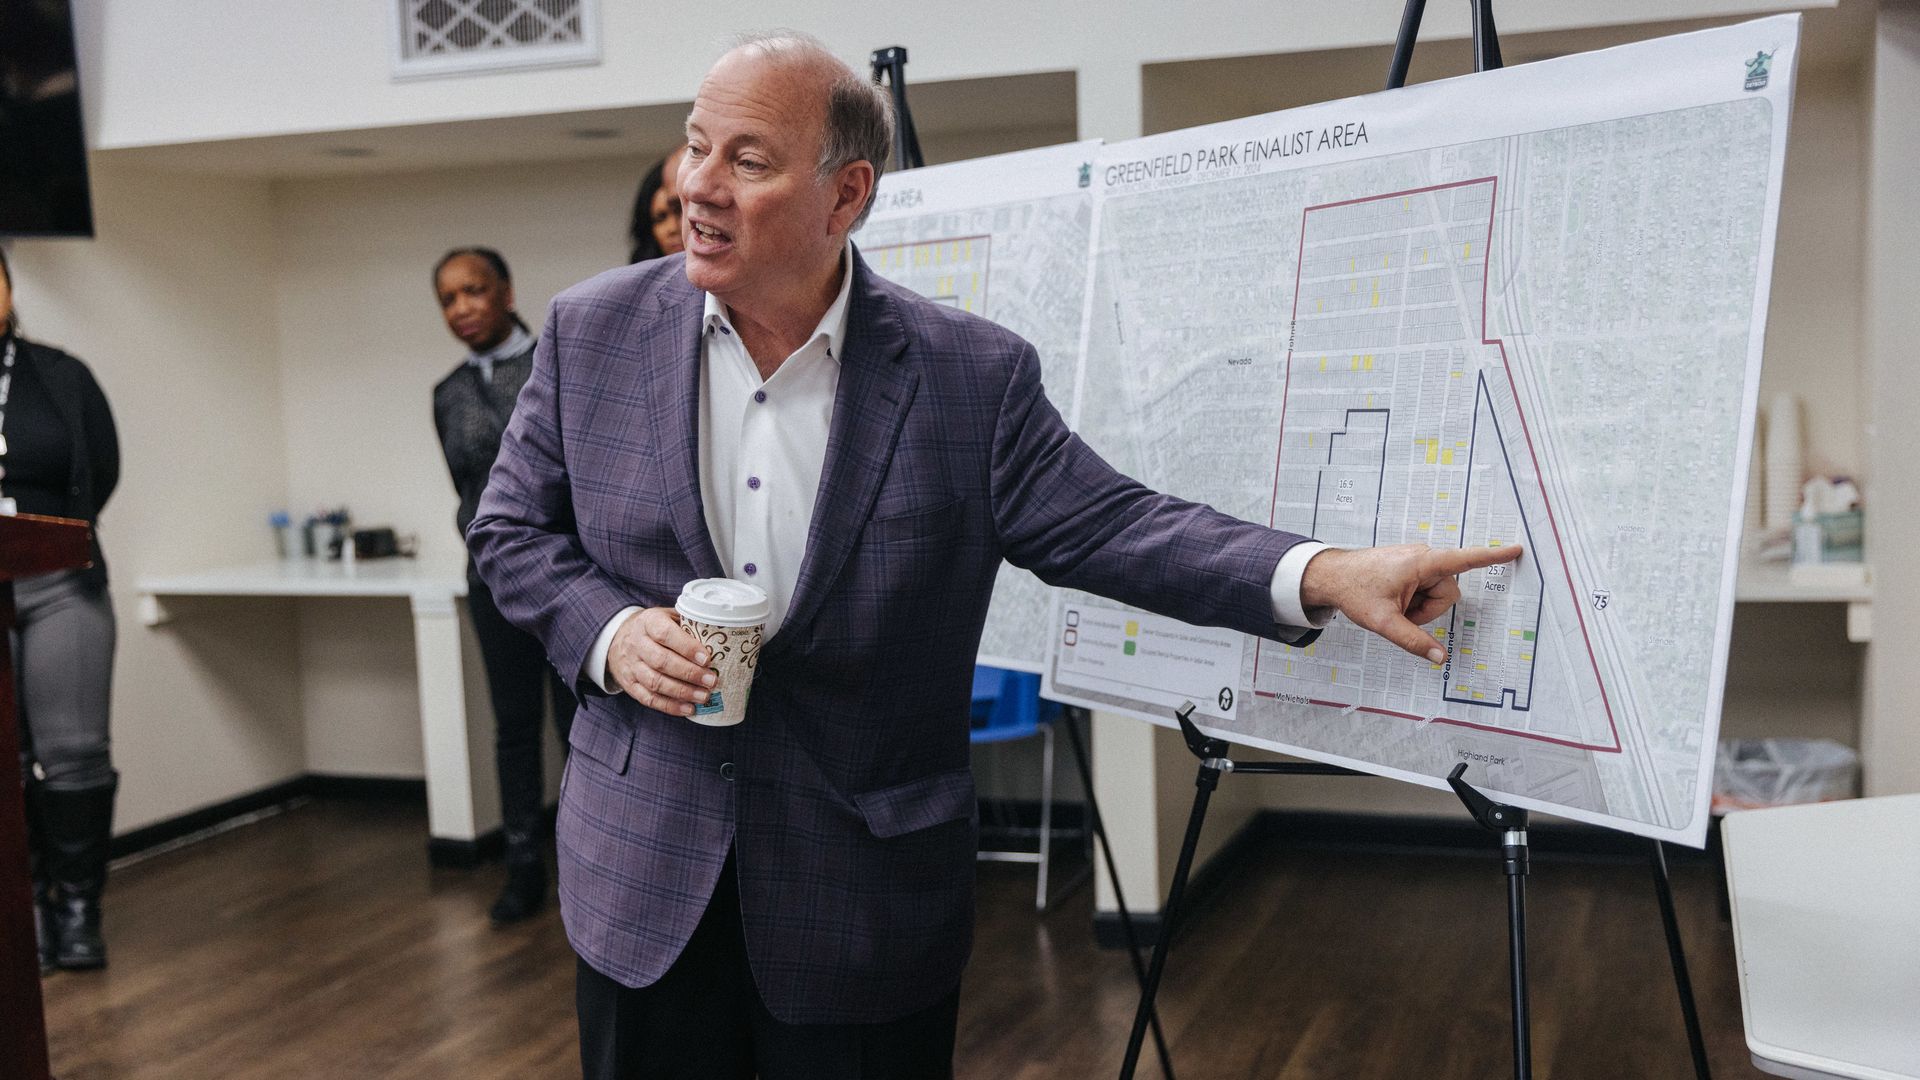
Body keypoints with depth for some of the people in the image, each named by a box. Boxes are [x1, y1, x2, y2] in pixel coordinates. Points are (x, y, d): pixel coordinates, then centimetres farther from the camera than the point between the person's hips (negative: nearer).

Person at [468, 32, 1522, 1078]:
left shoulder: (971, 375, -8)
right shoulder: (594, 331, -2)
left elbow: (1110, 526, -8)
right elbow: (512, 529, 6)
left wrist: (1325, 575, -20)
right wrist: (608, 634, -13)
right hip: (643, 872, 2)